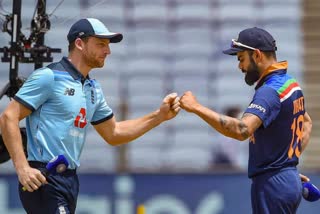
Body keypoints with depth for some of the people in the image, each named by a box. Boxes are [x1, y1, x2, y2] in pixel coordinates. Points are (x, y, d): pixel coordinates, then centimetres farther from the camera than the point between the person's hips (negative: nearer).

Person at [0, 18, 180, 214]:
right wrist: (22, 168, -20)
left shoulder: (94, 89, 16)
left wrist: (160, 116, 14)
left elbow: (113, 134, 24)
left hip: (71, 180, 9)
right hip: (44, 181, -9)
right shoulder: (49, 77, -9)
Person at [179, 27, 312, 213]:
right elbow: (307, 123, 30)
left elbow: (242, 130, -35)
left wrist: (197, 108, -33)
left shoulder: (270, 91, -19)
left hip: (272, 185, -10)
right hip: (291, 182, 10)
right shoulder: (292, 84, 13)